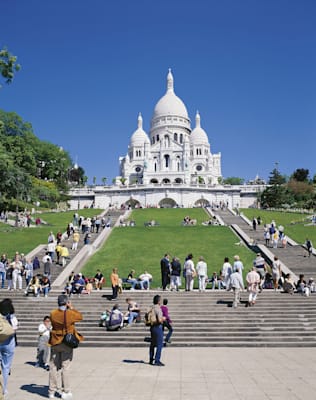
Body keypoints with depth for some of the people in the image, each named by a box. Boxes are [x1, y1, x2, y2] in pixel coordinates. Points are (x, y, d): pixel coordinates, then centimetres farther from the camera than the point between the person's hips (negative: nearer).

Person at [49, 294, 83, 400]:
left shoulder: (53, 314, -8)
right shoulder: (71, 313, -15)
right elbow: (80, 317, 2)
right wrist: (71, 308, 5)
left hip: (55, 343, 2)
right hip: (67, 344, -2)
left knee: (53, 367, 11)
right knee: (65, 367, 5)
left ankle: (52, 391, 19)